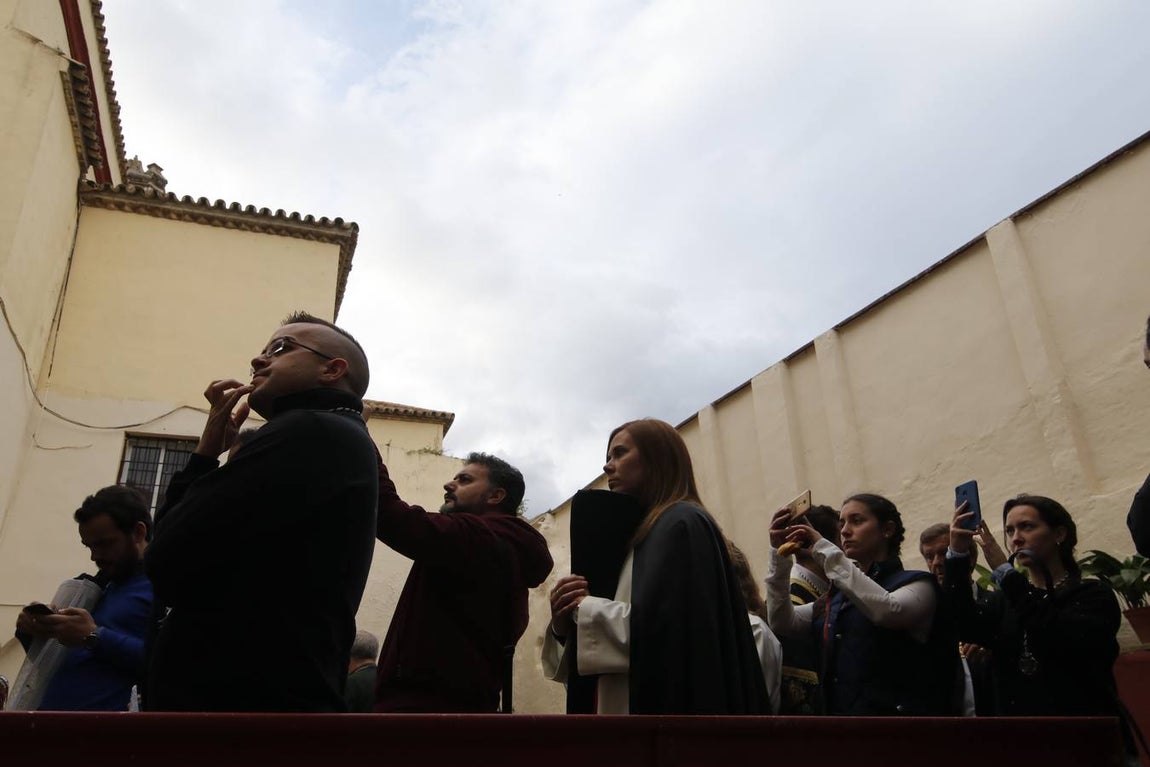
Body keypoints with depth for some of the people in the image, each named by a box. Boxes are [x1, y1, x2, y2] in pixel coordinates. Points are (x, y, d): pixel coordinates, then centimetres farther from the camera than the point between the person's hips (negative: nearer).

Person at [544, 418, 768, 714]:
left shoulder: (682, 525, -10)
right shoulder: (641, 536, 16)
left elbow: (661, 627, -23)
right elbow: (615, 640, 15)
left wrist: (584, 607, -9)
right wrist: (564, 624, -3)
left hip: (671, 702, -9)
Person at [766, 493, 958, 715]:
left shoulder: (916, 584, -3)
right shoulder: (838, 595, 15)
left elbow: (888, 612, -25)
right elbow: (783, 622, 4)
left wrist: (825, 550, -23)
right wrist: (780, 555, -6)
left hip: (894, 711, -5)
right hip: (838, 708, 5)